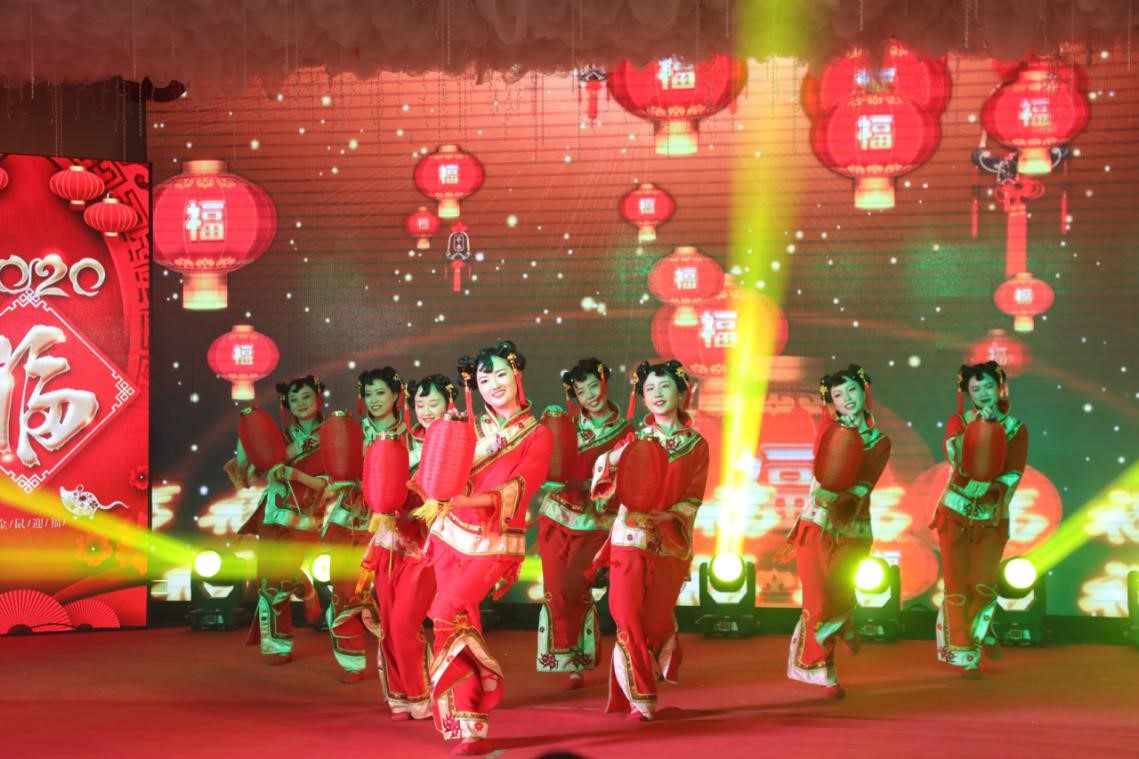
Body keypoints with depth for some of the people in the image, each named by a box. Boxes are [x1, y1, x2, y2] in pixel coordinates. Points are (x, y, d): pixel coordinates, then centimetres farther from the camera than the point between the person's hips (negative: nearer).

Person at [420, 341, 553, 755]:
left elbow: (514, 492, -18)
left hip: (495, 544, -5)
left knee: (448, 612, -23)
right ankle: (470, 730, 8)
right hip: (452, 537, 5)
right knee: (462, 626, 1)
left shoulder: (537, 436, -3)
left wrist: (465, 500, -29)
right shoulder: (471, 429, 10)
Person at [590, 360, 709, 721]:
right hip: (631, 536, 0)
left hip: (671, 541, 0)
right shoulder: (635, 436, 8)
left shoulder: (695, 444, 4)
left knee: (657, 619, 3)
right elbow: (604, 474, 4)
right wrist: (617, 456, -15)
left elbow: (693, 498, 0)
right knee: (629, 618, -7)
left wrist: (669, 514, -17)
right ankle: (640, 698, 0)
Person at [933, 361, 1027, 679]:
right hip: (956, 512, 0)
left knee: (983, 583, -9)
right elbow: (954, 454, -17)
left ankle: (980, 632, 22)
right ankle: (966, 656, 11)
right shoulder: (959, 421, 0)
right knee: (957, 584, 0)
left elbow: (1014, 473, -9)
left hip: (991, 517, 0)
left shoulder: (1015, 428, 0)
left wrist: (998, 492, -26)